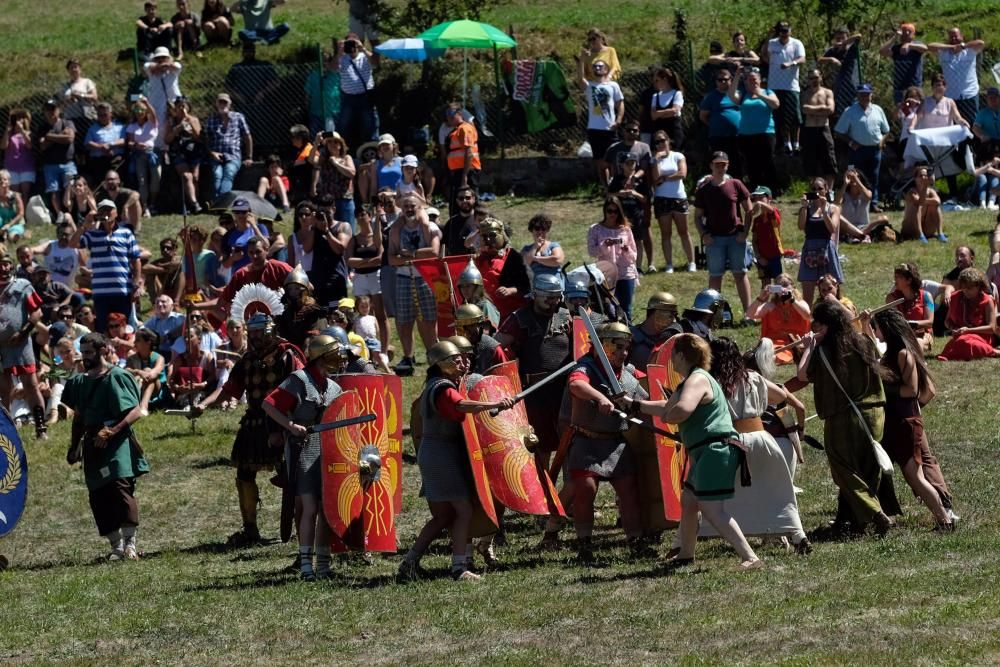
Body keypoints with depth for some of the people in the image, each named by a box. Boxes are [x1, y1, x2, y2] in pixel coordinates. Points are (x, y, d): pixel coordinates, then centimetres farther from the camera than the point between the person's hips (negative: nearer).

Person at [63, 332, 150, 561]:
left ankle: (130, 542, -12)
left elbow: (135, 412, -13)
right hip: (93, 447, 7)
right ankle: (116, 546, 11)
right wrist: (75, 445, 18)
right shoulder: (80, 382, 14)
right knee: (98, 498, 3)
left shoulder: (116, 377, -8)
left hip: (117, 444, -7)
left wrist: (113, 431, -23)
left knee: (121, 487, -19)